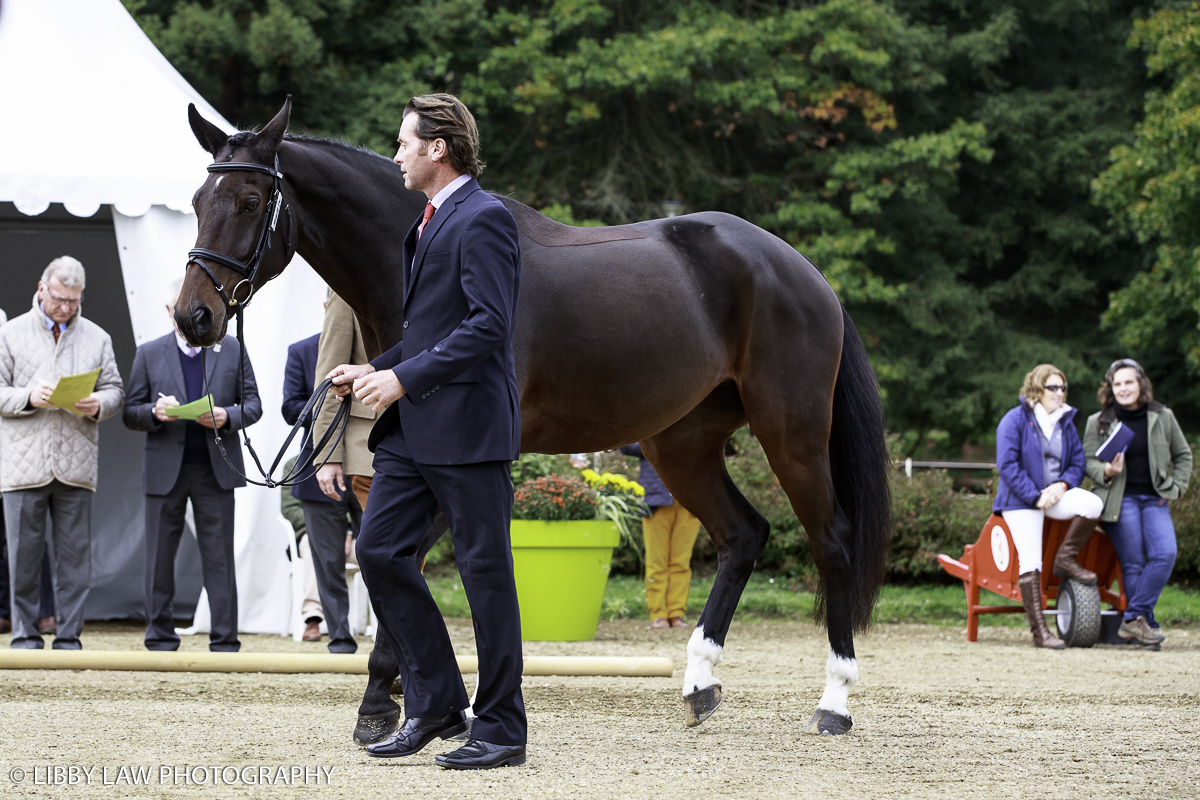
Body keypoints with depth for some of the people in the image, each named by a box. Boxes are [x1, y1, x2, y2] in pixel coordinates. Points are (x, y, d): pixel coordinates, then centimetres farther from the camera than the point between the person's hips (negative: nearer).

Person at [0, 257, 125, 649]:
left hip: (76, 465, 2)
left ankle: (68, 638, 7)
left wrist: (98, 405, -10)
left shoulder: (96, 338, 13)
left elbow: (115, 391, 12)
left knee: (75, 554, 1)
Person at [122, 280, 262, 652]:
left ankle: (225, 642, 3)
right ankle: (161, 642, 8)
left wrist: (226, 417, -13)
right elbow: (130, 414, 6)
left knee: (219, 559, 0)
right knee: (159, 560, 2)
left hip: (216, 470, 0)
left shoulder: (232, 350, 9)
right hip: (165, 471, 1)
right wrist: (155, 412, -16)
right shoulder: (149, 354, 9)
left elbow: (253, 405, 7)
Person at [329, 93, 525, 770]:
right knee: (379, 550, 5)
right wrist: (375, 371, 11)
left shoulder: (483, 218, -12)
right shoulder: (430, 222, 19)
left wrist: (404, 379, -22)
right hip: (412, 428, 10)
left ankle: (502, 729, 5)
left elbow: (488, 326, -21)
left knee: (486, 571, -3)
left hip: (468, 423, -10)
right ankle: (436, 703, 13)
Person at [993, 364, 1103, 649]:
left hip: (1055, 494, 5)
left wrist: (1062, 485, -9)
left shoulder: (1065, 423, 12)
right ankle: (1039, 631, -11)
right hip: (1021, 500, -5)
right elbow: (1007, 466, -12)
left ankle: (1066, 560, -7)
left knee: (1092, 503, -25)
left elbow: (1077, 464, 13)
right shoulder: (1015, 420, -6)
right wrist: (1036, 496, -18)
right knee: (1030, 562, -13)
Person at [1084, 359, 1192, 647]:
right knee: (1133, 564, -8)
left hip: (1155, 499, 2)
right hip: (1120, 500, -2)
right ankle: (1145, 624, -2)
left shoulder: (1162, 417, 8)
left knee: (1165, 554, -17)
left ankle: (1134, 618, -13)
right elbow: (1088, 461, 5)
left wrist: (1175, 488, 6)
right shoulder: (1098, 423, 4)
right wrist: (1106, 471, -17)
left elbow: (1183, 455, 18)